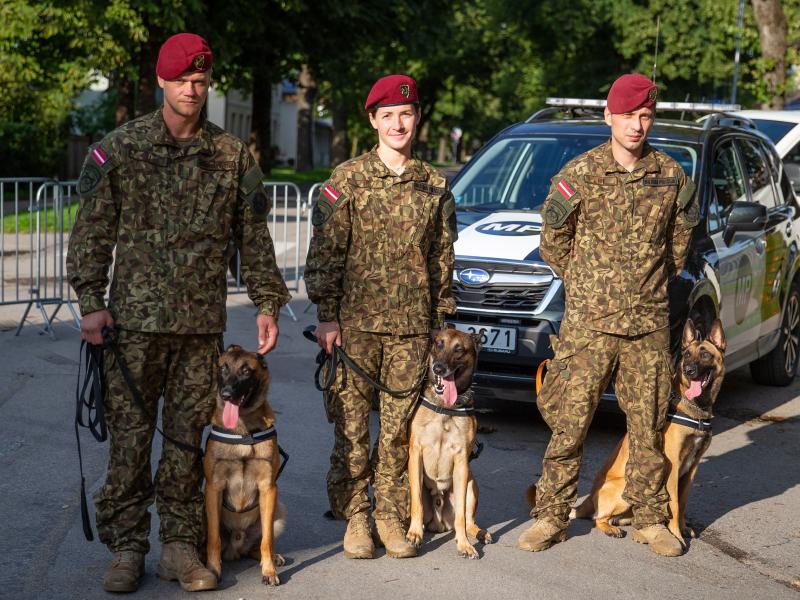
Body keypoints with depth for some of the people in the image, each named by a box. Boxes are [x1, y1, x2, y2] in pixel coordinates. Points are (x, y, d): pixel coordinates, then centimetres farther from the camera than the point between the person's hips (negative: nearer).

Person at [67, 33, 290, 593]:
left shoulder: (233, 155, 8)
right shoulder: (120, 148, 3)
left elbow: (254, 237, 12)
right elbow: (93, 230, 3)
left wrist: (267, 303, 8)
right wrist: (92, 302, -4)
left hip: (203, 321, 2)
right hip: (136, 318, -1)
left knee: (188, 435, 5)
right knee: (130, 435, 0)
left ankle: (181, 546, 14)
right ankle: (128, 547, 10)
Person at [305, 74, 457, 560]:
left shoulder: (435, 185, 9)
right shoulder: (347, 180, 1)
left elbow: (443, 258, 14)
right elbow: (326, 252, 0)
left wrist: (442, 319, 12)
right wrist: (327, 314, -6)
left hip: (413, 326, 2)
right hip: (356, 322, -2)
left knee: (400, 424, 5)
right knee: (352, 423, 1)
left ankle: (392, 515, 16)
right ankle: (355, 516, 12)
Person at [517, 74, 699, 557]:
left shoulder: (672, 176, 3)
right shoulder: (580, 174, -4)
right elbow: (554, 240, 6)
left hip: (650, 323, 2)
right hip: (588, 321, -2)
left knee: (650, 426, 9)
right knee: (570, 424, 0)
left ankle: (650, 520, 21)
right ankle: (552, 517, 11)